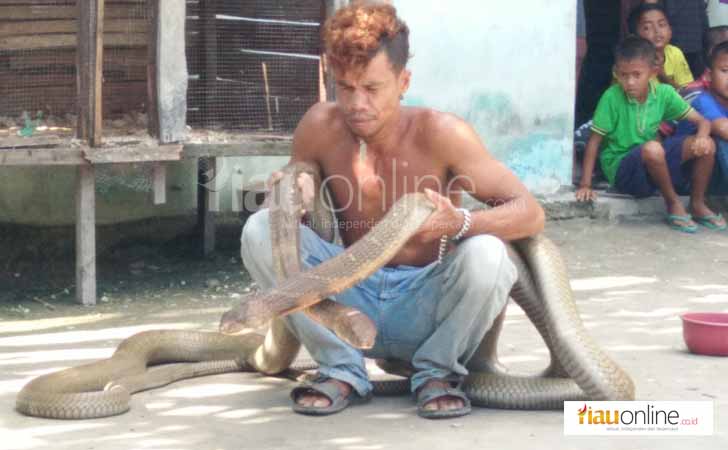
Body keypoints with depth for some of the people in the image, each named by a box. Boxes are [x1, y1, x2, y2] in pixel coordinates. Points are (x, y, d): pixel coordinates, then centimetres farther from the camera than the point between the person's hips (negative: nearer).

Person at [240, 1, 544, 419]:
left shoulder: (439, 133, -18)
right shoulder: (322, 126, -10)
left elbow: (531, 214, -18)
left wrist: (459, 223, -38)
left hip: (426, 312, -3)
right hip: (353, 304, 3)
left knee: (485, 255, -33)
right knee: (261, 230, -18)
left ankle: (438, 371, -4)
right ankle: (343, 371, -6)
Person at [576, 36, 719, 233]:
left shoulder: (663, 93, -5)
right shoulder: (612, 97, -15)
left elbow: (702, 121, -1)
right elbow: (595, 141, -11)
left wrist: (702, 137, -25)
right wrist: (585, 184, -15)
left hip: (655, 166, 5)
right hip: (622, 171, -4)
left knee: (707, 145, -13)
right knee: (652, 148, -36)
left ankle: (698, 204, 5)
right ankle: (673, 204, -12)